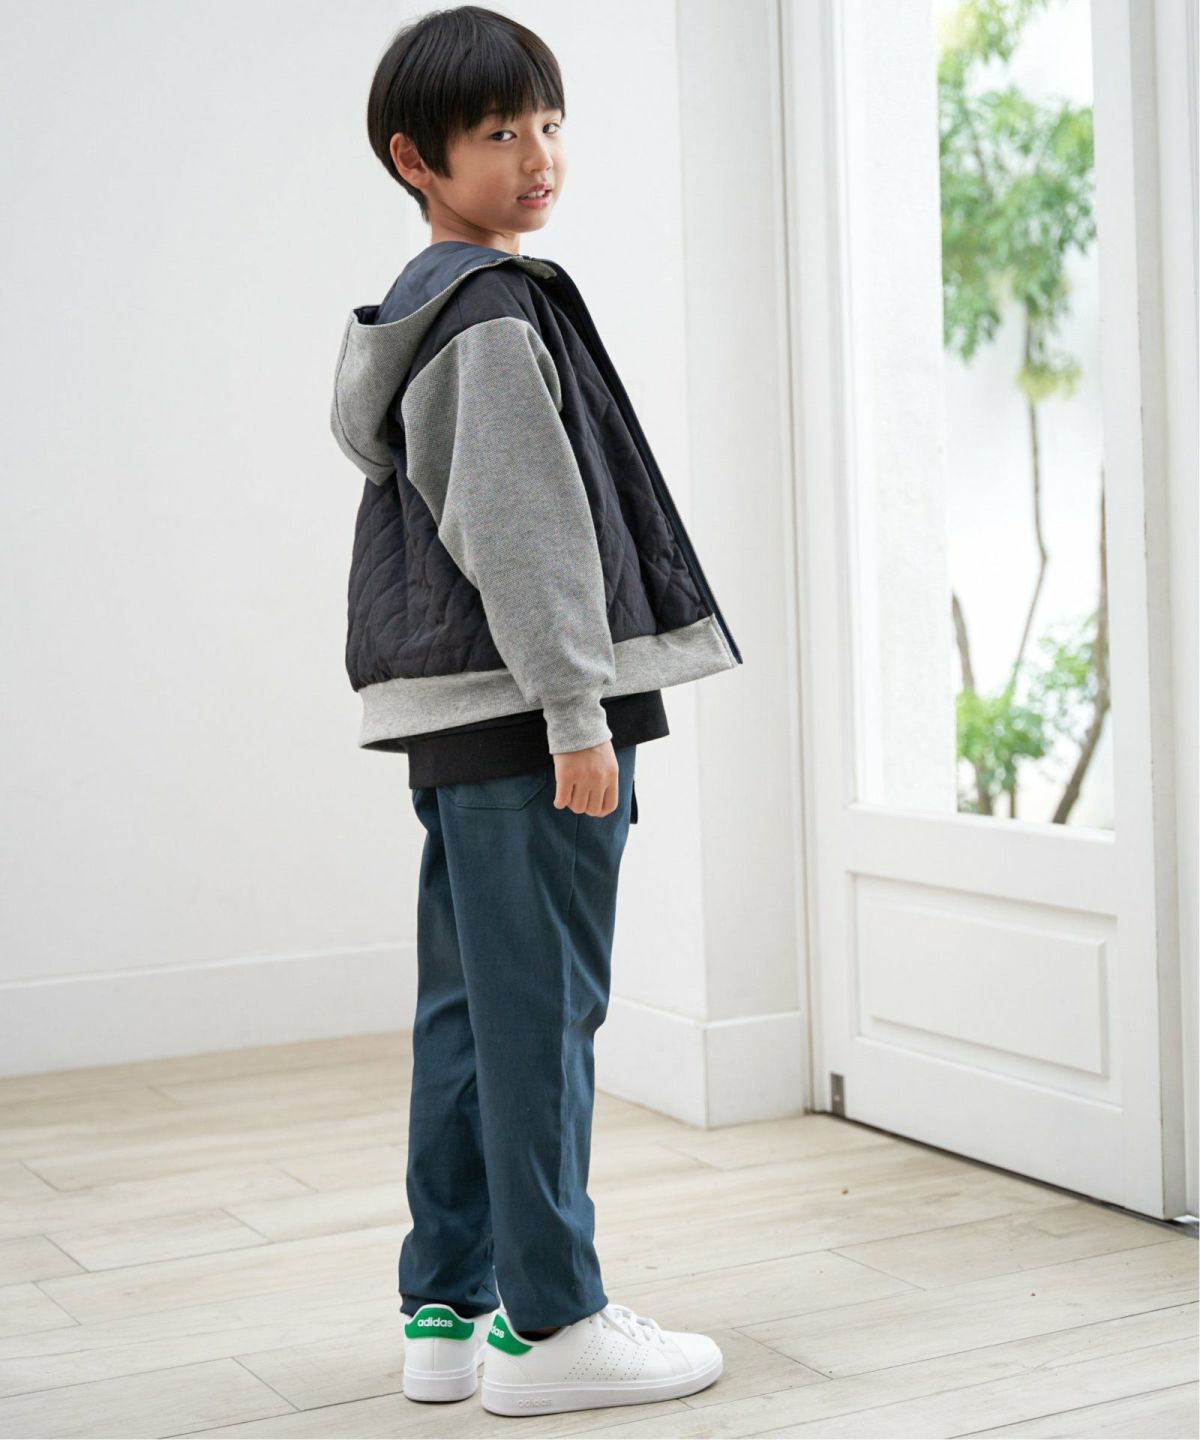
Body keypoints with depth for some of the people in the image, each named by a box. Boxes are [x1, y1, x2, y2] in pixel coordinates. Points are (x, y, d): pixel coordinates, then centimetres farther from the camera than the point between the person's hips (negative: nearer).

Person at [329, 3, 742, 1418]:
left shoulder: (411, 315, 20)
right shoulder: (495, 314, -11)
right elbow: (518, 528, -18)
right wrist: (576, 713, -19)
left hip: (456, 720, 10)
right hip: (521, 714, -10)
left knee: (466, 1010, 13)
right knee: (541, 1006, -5)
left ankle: (447, 1306, 21)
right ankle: (546, 1323, 3)